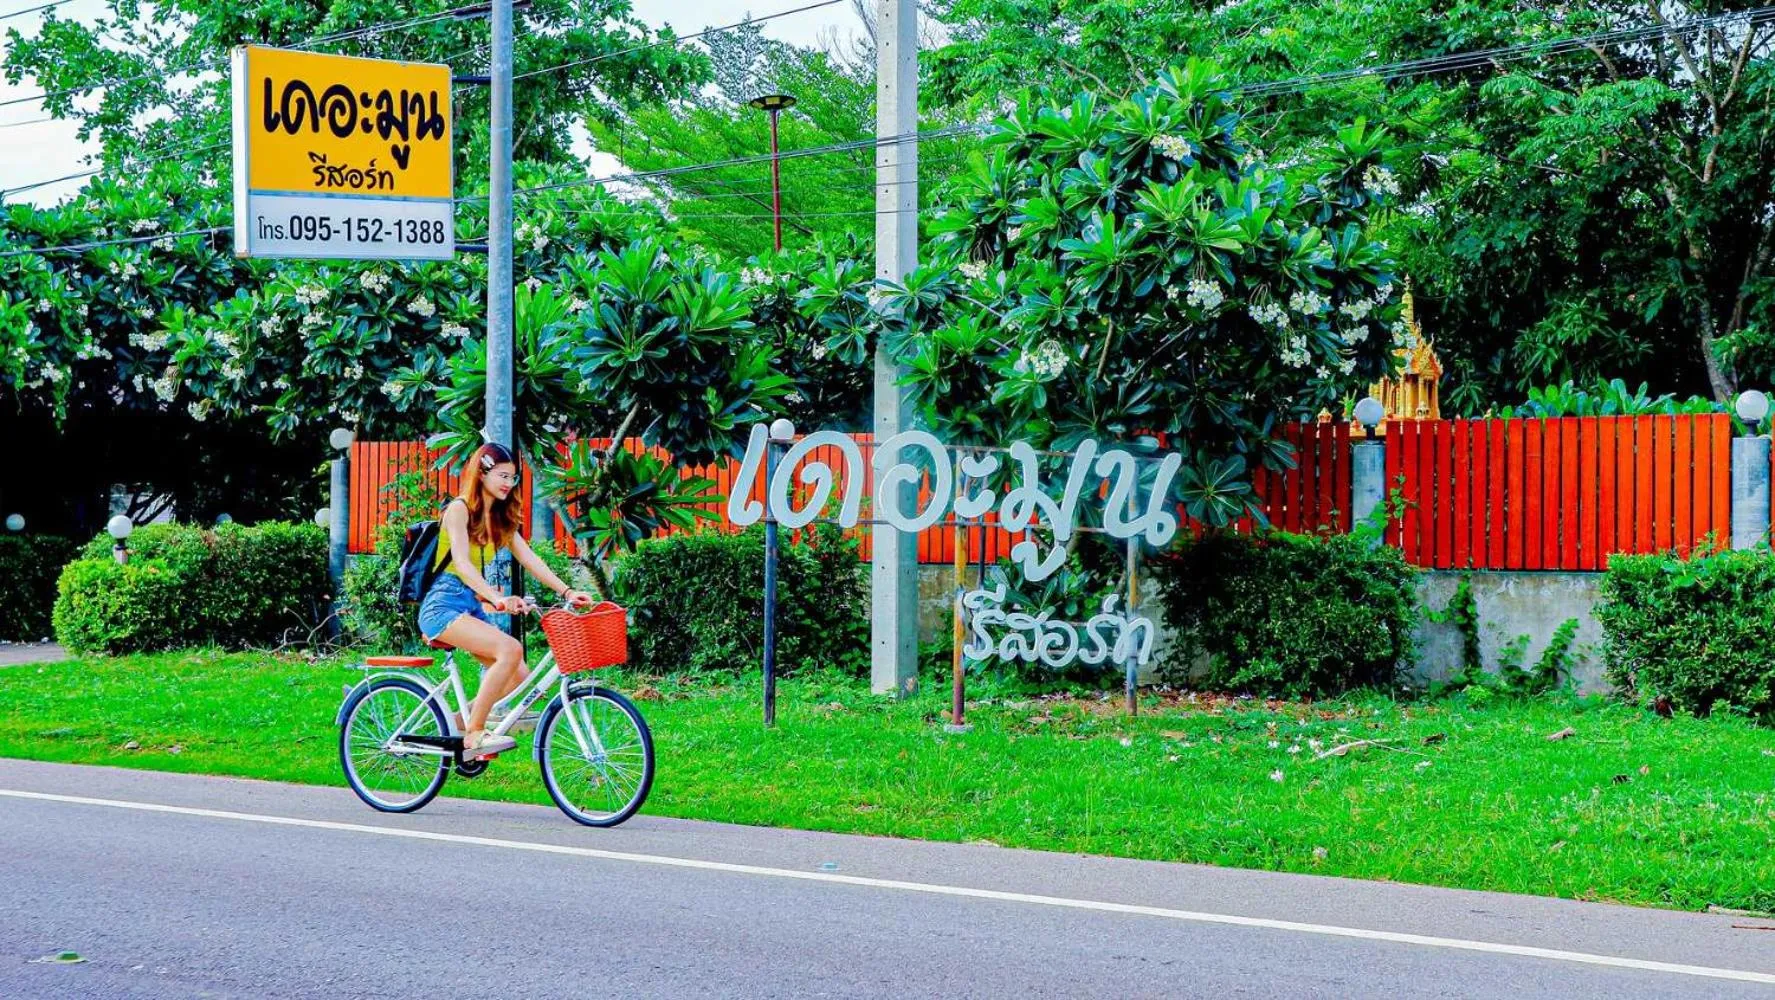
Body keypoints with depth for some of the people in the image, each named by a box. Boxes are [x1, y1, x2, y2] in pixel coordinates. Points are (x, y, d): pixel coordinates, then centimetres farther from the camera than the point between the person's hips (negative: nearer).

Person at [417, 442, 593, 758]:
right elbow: (461, 563, -22)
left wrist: (567, 592, -7)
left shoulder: (500, 519, 15)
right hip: (444, 605, -8)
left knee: (519, 677, -8)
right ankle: (474, 735, -24)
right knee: (510, 649, -28)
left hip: (473, 607, 8)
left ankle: (462, 720, 13)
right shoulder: (459, 509, -9)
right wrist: (498, 599, -37)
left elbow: (530, 559, 8)